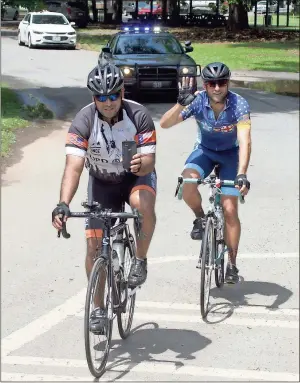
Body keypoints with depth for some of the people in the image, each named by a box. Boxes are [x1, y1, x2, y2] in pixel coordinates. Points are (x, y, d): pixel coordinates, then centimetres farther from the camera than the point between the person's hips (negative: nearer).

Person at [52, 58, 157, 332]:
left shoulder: (139, 115, -25)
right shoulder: (84, 120, -24)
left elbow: (149, 162, -26)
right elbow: (74, 166, -33)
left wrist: (140, 164, -51)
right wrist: (63, 204, -47)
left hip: (137, 176, -1)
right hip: (102, 182, 2)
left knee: (144, 205, -37)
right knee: (94, 246, -4)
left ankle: (141, 260, -11)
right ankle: (99, 308, 14)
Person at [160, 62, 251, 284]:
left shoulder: (239, 105, -28)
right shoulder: (197, 101, -23)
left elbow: (245, 142, -38)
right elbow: (165, 124, -30)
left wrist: (242, 175, -51)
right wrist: (182, 103, -48)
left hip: (231, 153, -1)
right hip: (205, 150, 1)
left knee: (230, 209, -9)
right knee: (188, 182, -31)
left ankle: (232, 263, 6)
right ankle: (200, 218, 0)